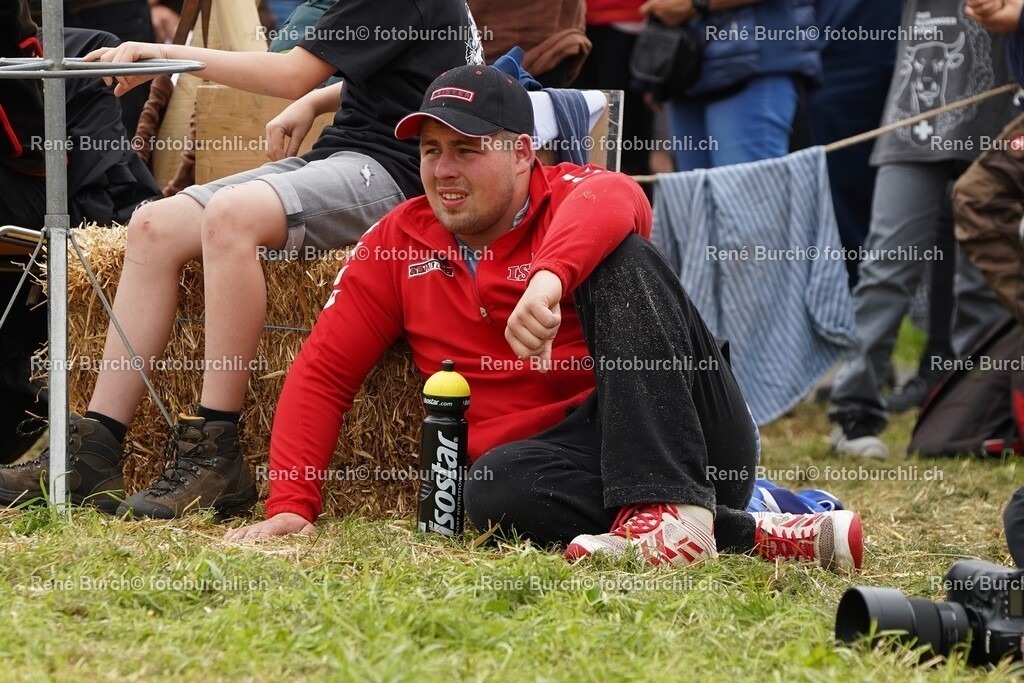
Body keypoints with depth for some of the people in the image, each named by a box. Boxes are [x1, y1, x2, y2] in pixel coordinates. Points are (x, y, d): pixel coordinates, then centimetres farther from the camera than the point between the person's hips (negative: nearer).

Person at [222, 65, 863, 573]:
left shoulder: (568, 198, 1)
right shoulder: (398, 243, 14)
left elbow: (614, 199, -26)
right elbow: (322, 374, 13)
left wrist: (548, 278, -46)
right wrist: (292, 505, 0)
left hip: (691, 442, -3)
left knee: (618, 259, -24)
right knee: (495, 487, -34)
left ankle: (670, 513, -38)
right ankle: (749, 533, -26)